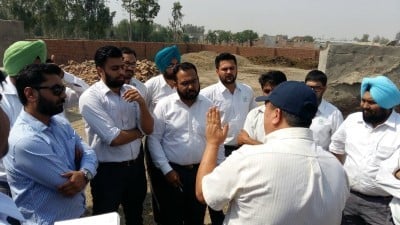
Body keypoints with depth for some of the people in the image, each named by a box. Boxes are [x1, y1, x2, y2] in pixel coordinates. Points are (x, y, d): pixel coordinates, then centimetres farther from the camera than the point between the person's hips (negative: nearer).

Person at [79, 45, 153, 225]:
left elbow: (148, 129, -5)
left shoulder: (131, 91, 1)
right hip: (108, 170, -5)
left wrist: (142, 103, -20)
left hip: (136, 165, 5)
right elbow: (114, 138, -23)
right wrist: (139, 131, -6)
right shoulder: (90, 97, -16)